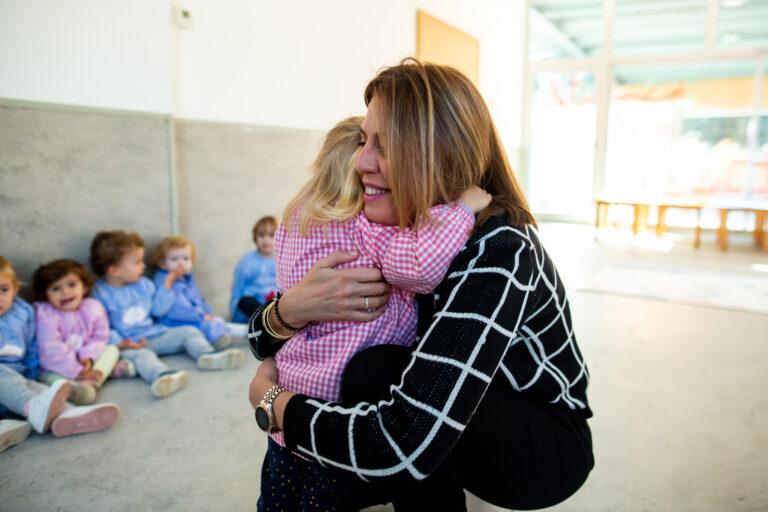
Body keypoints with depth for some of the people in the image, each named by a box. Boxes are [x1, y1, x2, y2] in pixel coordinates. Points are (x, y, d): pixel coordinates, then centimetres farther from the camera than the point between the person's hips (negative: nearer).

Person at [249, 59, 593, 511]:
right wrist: (294, 308, -30)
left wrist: (270, 400, -23)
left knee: (377, 371, -29)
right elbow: (263, 340, -5)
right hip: (468, 427, 6)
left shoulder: (497, 253, -32)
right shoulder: (389, 236, -10)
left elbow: (403, 446, -41)